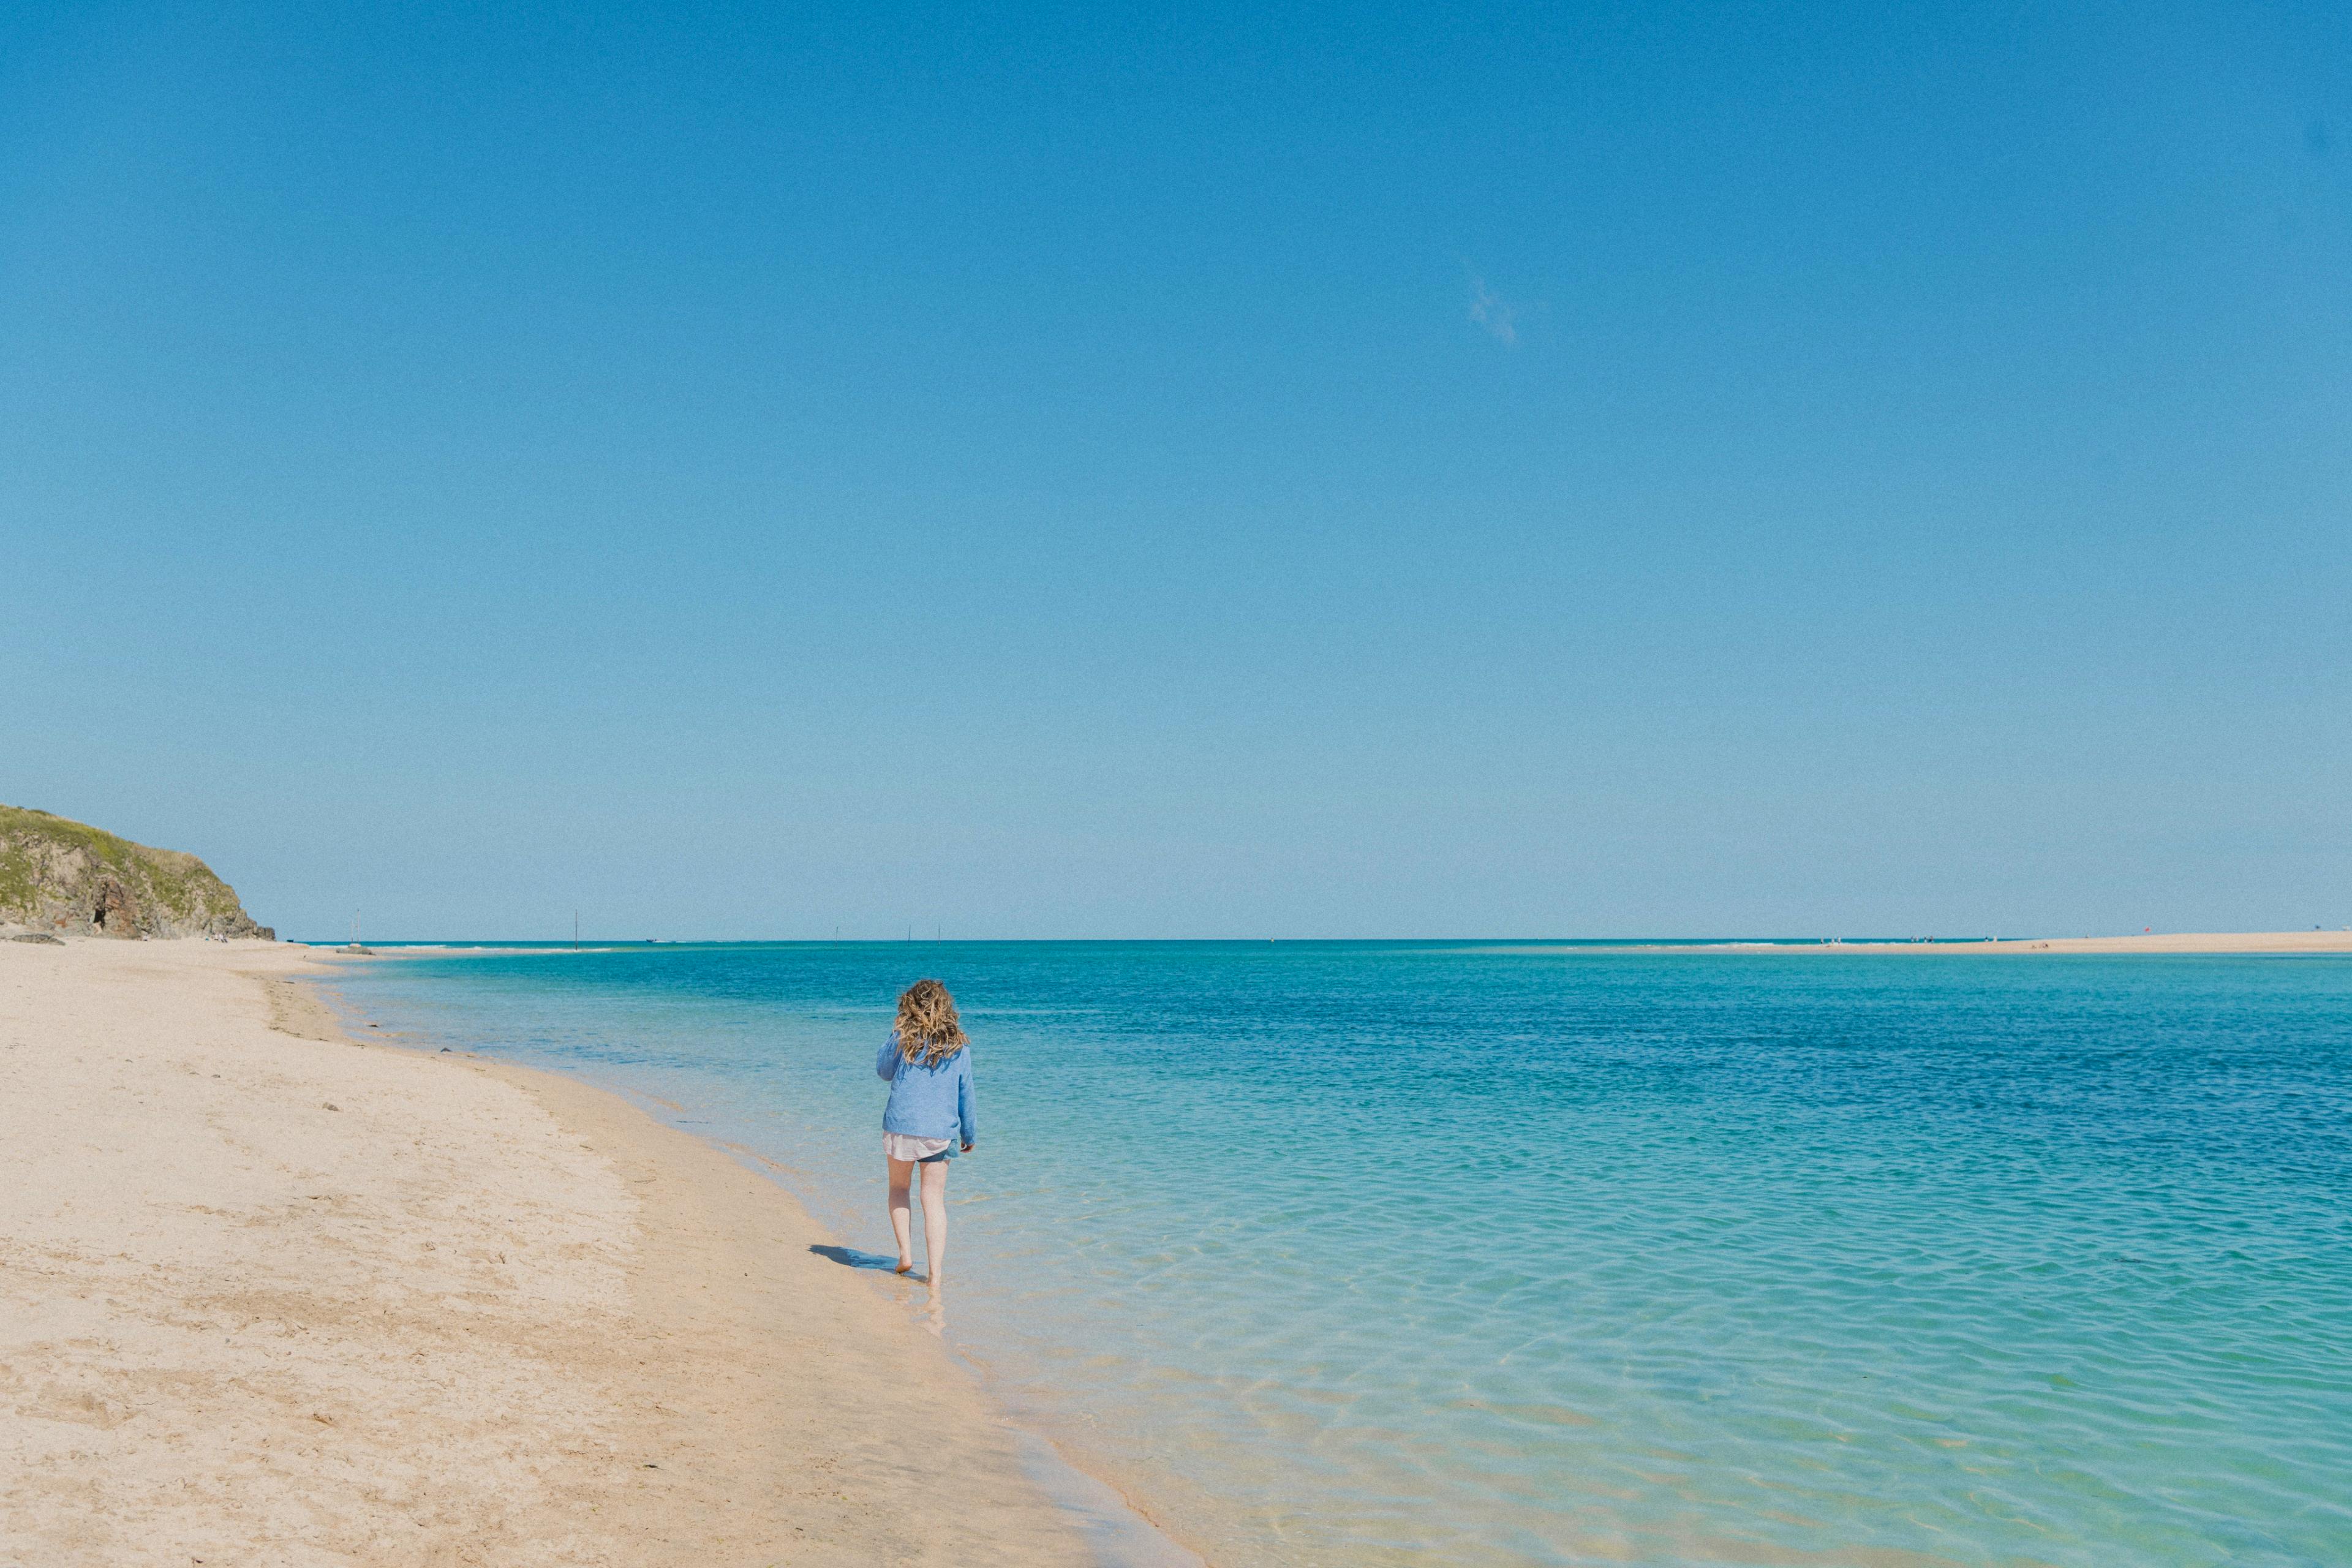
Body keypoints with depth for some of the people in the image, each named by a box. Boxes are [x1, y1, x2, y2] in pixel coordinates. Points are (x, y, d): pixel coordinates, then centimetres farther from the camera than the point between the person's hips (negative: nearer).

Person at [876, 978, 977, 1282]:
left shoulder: (902, 1038, -4)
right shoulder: (959, 1046, 3)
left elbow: (883, 1071, 13)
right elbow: (965, 1094, 9)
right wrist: (970, 1134, 18)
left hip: (901, 1126, -1)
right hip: (941, 1132, 1)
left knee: (899, 1188, 21)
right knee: (934, 1200, 5)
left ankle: (905, 1254, 14)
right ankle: (935, 1274, 0)